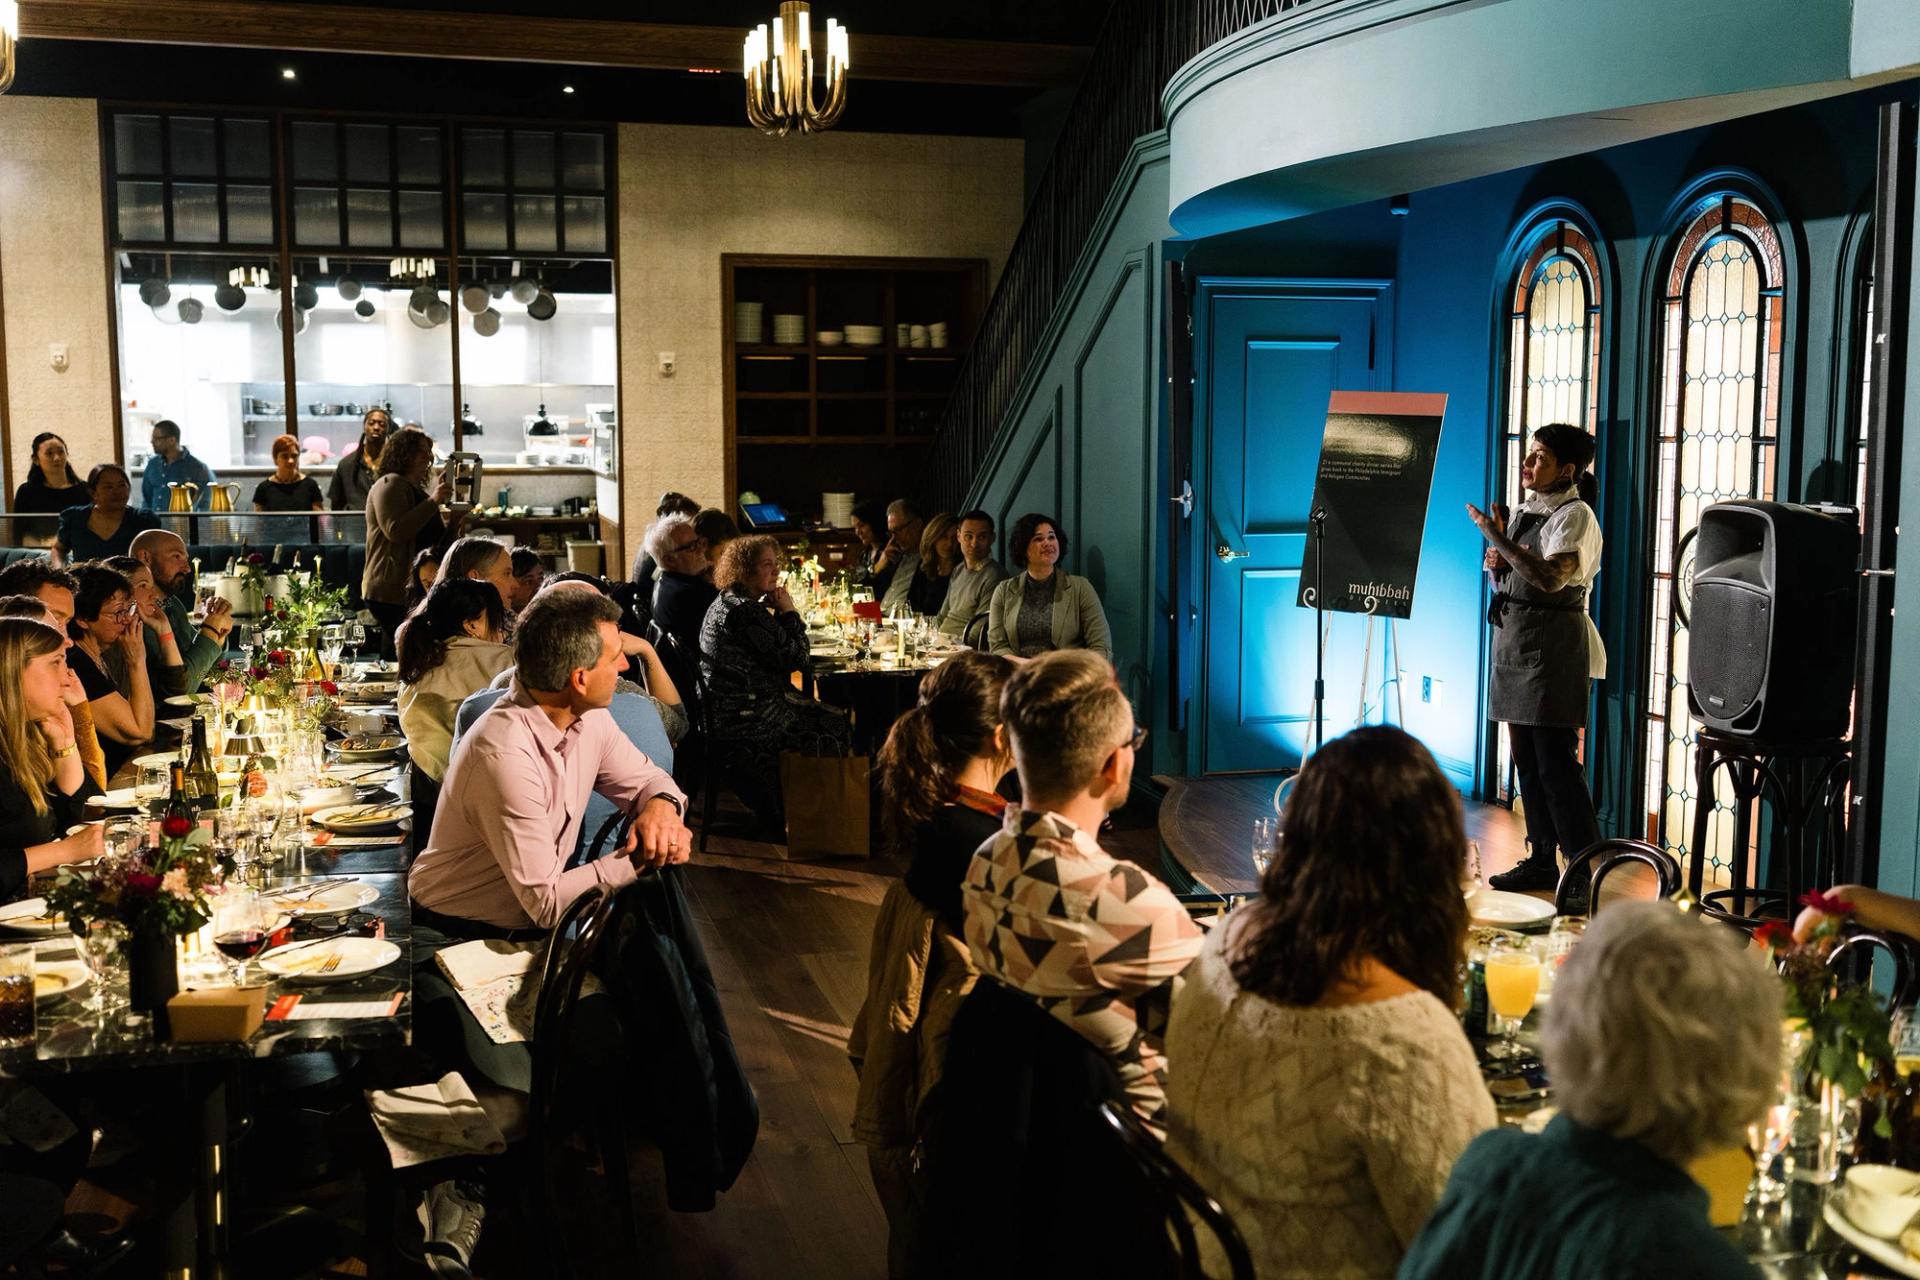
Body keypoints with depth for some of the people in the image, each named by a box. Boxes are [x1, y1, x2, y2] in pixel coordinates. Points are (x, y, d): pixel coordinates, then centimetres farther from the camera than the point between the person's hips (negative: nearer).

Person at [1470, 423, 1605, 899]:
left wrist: (1500, 541, -25)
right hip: (1514, 638, 9)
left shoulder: (1575, 515, -10)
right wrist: (1495, 564, 1)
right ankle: (1542, 860, 18)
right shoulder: (1526, 512, 16)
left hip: (1553, 644, -9)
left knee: (1555, 761, -10)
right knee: (1526, 758, 10)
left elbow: (1551, 578, -25)